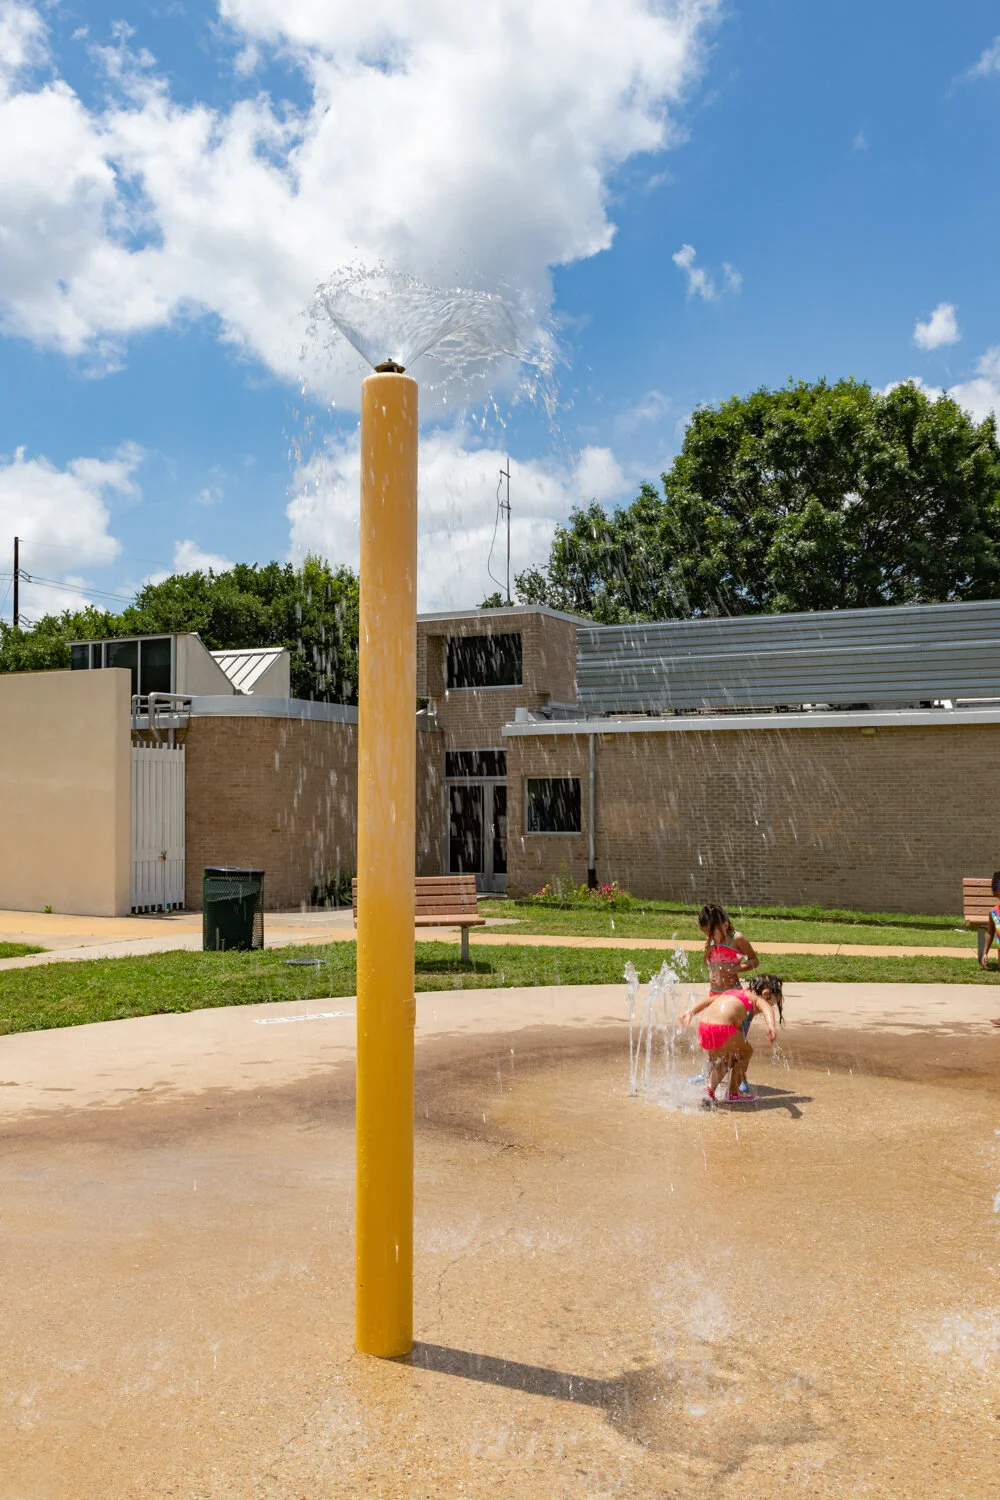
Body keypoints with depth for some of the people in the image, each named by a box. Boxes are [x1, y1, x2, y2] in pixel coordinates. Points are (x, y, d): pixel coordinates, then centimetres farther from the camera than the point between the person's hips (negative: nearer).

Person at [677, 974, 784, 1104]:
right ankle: (733, 1093, 23)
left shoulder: (734, 993, 31)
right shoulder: (757, 999, 11)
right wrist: (771, 1026, -28)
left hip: (703, 1026, 7)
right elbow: (766, 1009, -11)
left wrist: (690, 1013, 25)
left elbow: (708, 999, 27)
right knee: (746, 1052, 21)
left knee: (727, 1060, 30)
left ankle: (709, 1089, 13)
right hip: (722, 1028, -7)